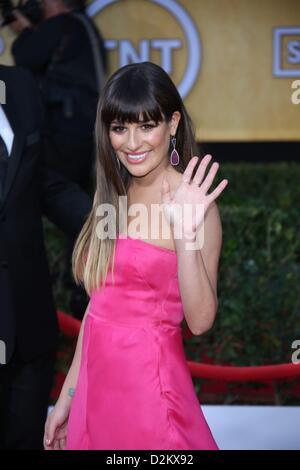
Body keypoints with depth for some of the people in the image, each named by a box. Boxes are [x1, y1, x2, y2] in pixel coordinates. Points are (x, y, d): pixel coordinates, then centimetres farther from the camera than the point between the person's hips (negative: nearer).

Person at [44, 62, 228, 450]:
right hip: (96, 387, 6)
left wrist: (186, 236, -27)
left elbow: (200, 321, -16)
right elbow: (98, 302, 11)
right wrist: (67, 396, 12)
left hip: (149, 389, -6)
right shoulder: (111, 196, 7)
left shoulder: (192, 201, -12)